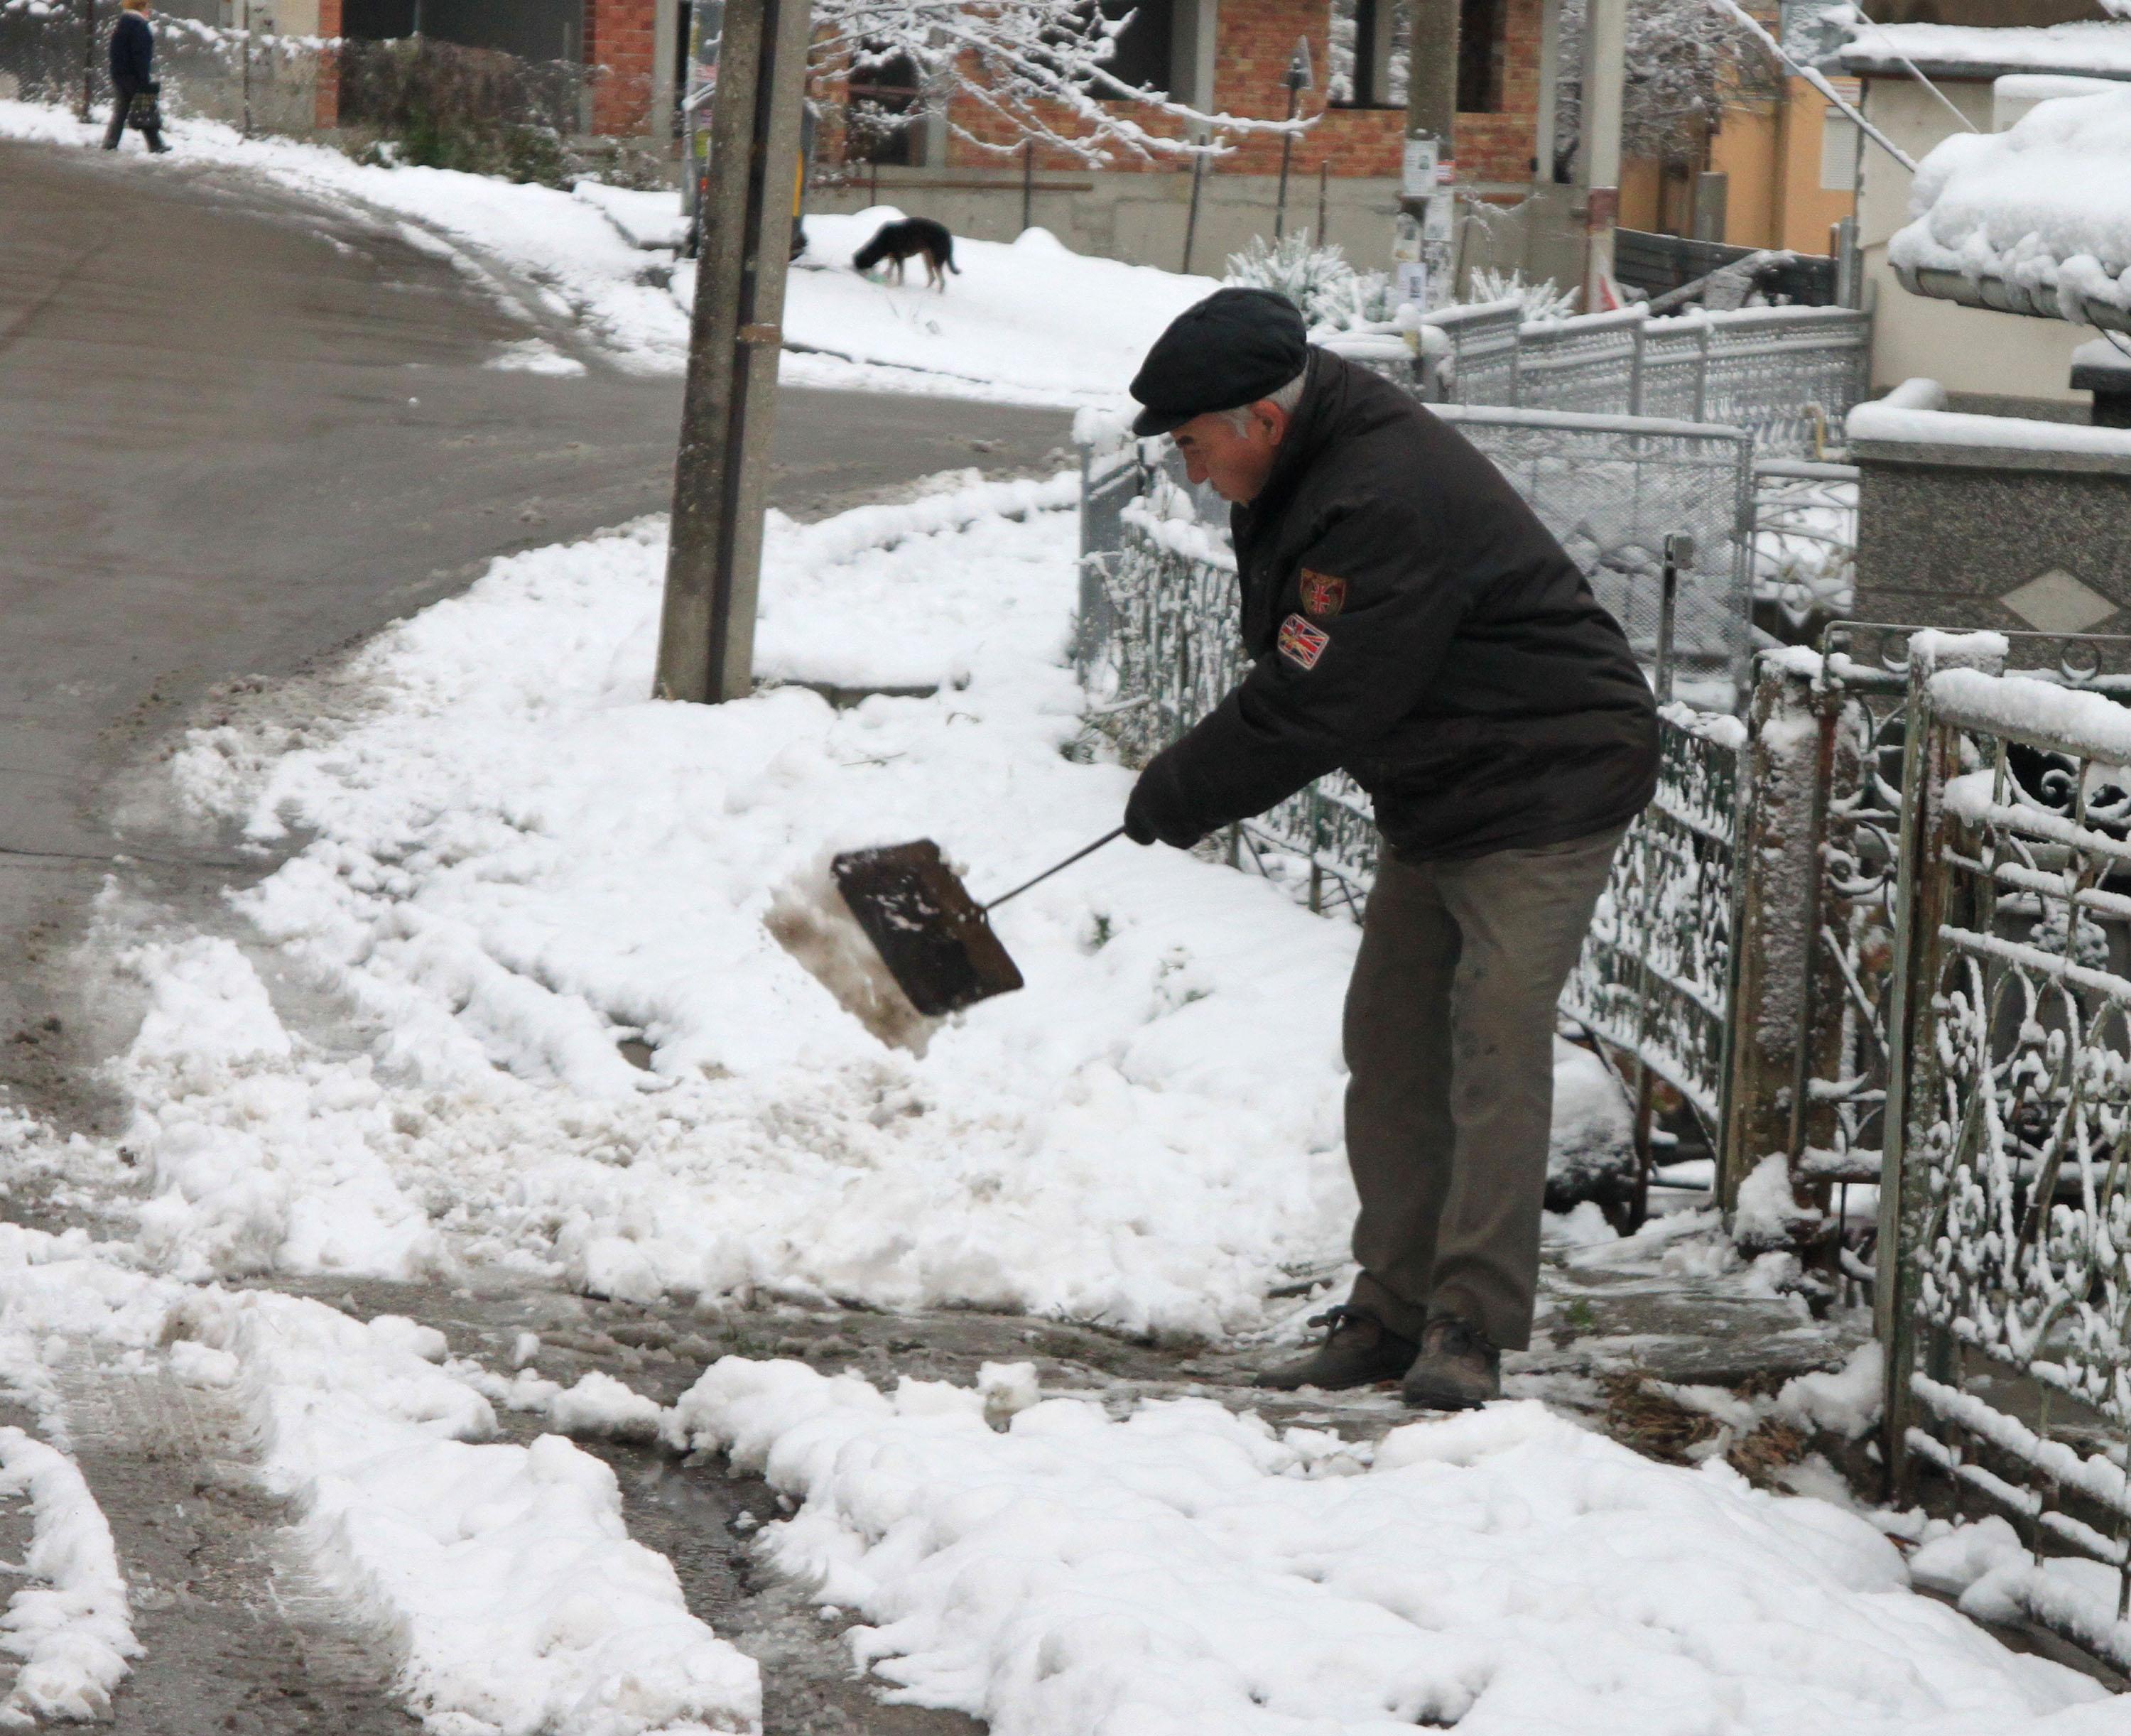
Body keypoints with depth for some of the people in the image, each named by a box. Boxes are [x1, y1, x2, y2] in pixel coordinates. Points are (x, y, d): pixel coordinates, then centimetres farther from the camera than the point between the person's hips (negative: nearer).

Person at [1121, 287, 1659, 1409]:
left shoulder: (1386, 506, -28)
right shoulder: (1302, 469, 4)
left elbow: (1315, 710, -25)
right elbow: (1297, 679, 19)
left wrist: (1181, 792, -12)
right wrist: (1196, 781, 6)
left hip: (1545, 788, -10)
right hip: (1437, 794, 10)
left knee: (1495, 1043, -14)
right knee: (1389, 1044, 8)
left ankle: (1471, 1327, -14)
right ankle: (1394, 1310, 12)